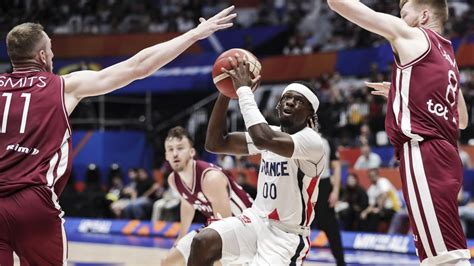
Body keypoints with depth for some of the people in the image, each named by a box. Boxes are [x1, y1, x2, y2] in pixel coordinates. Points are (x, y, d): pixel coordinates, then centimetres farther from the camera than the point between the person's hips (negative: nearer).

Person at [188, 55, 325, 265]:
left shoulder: (312, 141, -18)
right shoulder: (272, 134, 6)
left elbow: (263, 139, -37)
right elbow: (215, 143, 2)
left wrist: (244, 90, -27)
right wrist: (225, 93, -9)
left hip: (287, 234, -6)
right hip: (257, 219, 6)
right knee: (202, 243, -20)